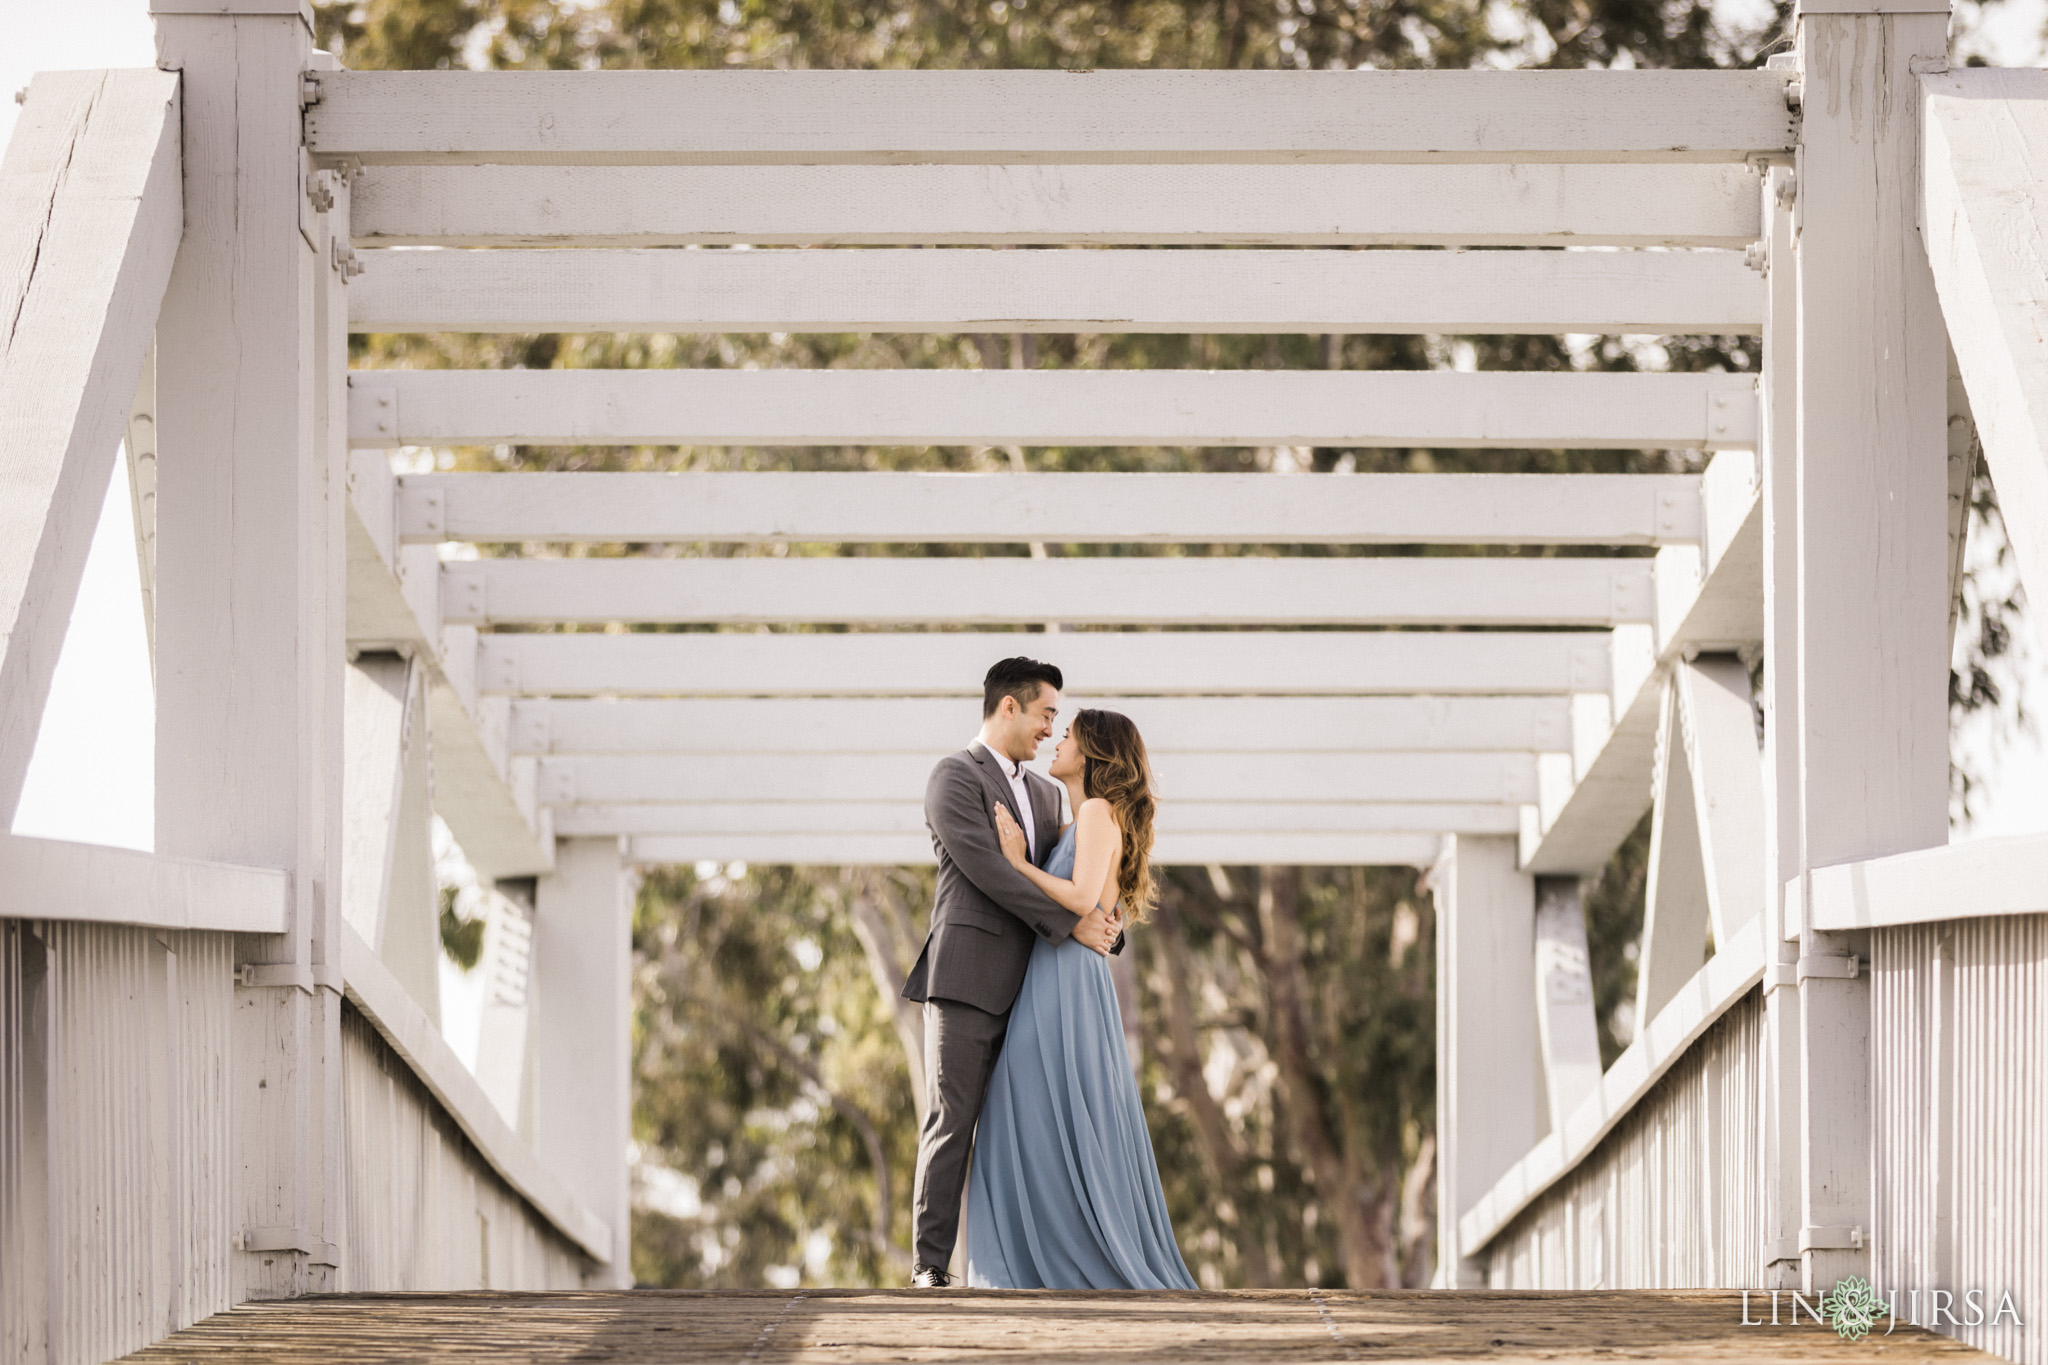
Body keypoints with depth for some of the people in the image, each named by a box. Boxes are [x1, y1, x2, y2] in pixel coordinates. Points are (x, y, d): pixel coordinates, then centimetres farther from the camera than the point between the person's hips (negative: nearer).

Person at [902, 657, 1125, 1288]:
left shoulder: (1043, 793, 21)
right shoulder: (955, 776, -5)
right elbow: (986, 869, -15)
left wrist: (1105, 923, 2)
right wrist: (1071, 923, -15)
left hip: (1024, 987, 7)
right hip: (966, 977, -7)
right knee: (951, 1120, -8)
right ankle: (930, 1263, -8)